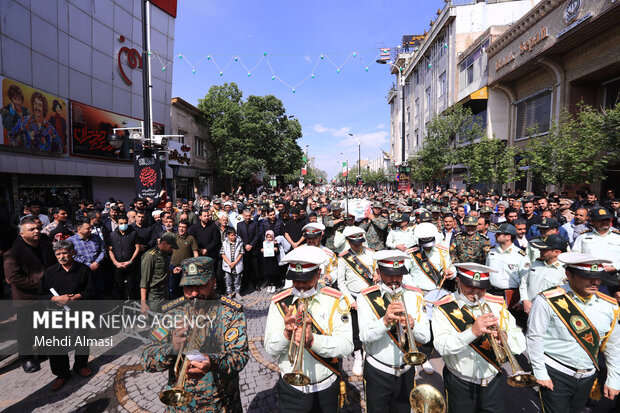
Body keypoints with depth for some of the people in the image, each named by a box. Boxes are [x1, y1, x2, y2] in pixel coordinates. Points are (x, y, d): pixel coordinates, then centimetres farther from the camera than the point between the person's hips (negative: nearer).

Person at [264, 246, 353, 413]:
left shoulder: (336, 301, -11)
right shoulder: (279, 303, -8)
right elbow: (270, 349, -9)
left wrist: (313, 340, -33)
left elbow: (346, 346, -19)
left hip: (325, 390, 0)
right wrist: (286, 334, -28)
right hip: (290, 390, 1)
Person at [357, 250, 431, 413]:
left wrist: (412, 324, -26)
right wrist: (385, 321, -35)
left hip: (406, 371, 3)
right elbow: (365, 336, -20)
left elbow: (425, 337, -6)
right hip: (377, 372, -3)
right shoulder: (366, 297, -11)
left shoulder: (414, 295, -2)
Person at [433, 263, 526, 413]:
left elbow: (520, 345, -5)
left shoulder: (497, 305, -1)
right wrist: (473, 332, -37)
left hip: (493, 383, 3)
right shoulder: (444, 309, -14)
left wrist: (504, 337, -27)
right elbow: (441, 347, -26)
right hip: (460, 385, -3)